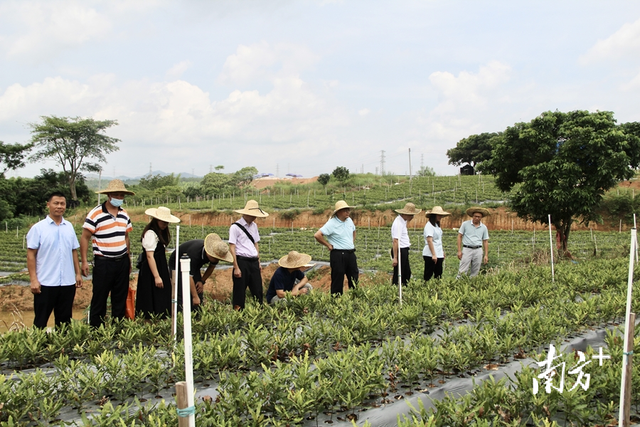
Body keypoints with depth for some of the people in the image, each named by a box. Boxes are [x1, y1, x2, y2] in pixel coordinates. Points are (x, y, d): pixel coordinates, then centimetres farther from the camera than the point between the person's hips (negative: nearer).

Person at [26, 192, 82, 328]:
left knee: (64, 320, 12)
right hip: (45, 283, -4)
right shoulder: (38, 228, -4)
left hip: (68, 282, 4)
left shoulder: (69, 227, 8)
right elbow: (31, 255, -6)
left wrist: (78, 273, 9)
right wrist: (33, 280, -11)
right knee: (41, 321, 4)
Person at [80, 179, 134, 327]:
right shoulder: (95, 214, -10)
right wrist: (84, 261, -12)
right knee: (99, 298, 1)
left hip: (122, 262, 6)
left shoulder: (124, 214, 9)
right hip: (103, 263, -5)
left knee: (120, 298, 11)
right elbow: (84, 238, -8)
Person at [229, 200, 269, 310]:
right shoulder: (235, 227, -8)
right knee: (240, 293, -1)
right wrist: (236, 268, -14)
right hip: (242, 262, -6)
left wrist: (258, 263, 15)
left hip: (254, 262, 6)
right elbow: (232, 248, -10)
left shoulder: (254, 226, 13)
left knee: (258, 291, 8)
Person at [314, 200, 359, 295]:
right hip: (338, 254, -7)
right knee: (338, 280, -1)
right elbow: (317, 235, -18)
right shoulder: (332, 223, -12)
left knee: (354, 279, 10)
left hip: (351, 254, 7)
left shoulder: (349, 220, 9)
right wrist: (328, 245, -11)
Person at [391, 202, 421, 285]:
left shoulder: (403, 221, 11)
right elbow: (395, 241, -24)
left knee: (407, 273, 16)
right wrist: (395, 257, -25)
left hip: (404, 251, 11)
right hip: (400, 250, -11)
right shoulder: (398, 223, -20)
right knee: (398, 275, -4)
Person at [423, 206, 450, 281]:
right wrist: (433, 254, -23)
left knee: (438, 275, 10)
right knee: (428, 275, -3)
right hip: (430, 255, -9)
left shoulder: (437, 225, 15)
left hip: (439, 254, 9)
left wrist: (443, 252, 17)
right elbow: (429, 240, -20)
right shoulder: (429, 225, -12)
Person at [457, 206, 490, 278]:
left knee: (475, 272, 5)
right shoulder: (465, 224, 2)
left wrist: (486, 255, 6)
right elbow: (459, 236, 3)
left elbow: (485, 241, 12)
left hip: (478, 251, 3)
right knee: (462, 271, -9)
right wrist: (459, 251, -4)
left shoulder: (484, 227, 9)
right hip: (467, 249, -3)